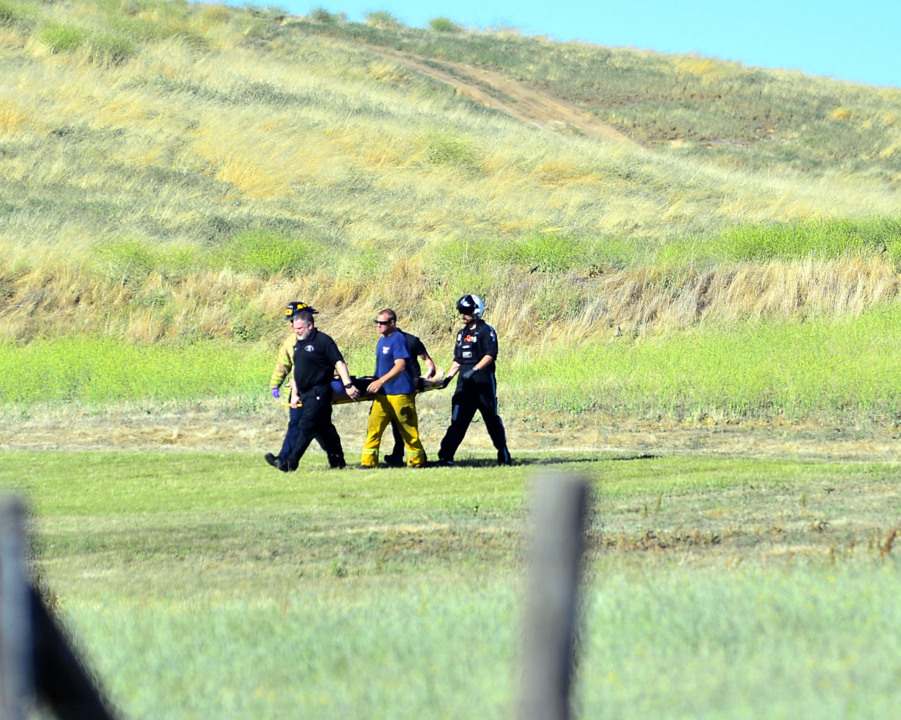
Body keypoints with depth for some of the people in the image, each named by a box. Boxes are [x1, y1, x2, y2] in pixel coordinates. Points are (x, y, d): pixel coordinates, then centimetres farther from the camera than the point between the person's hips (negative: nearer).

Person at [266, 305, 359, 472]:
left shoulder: (323, 341, -9)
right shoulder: (299, 344, 16)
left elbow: (339, 362, -12)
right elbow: (295, 369, 21)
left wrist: (348, 385, -20)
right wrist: (294, 394, 15)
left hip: (319, 392, -9)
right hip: (305, 393, 9)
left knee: (306, 426, -13)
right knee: (323, 428, 13)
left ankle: (290, 462, -18)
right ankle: (337, 459, 21)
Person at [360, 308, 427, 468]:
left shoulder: (398, 339, -13)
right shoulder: (381, 341, 14)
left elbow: (400, 366, -24)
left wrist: (381, 381, -32)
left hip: (400, 393, -8)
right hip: (382, 394, 8)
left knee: (409, 431, 2)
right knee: (373, 429, -1)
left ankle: (416, 462, 15)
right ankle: (368, 463, -1)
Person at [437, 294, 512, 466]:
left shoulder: (486, 330, -5)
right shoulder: (462, 334, 17)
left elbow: (490, 355, -15)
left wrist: (474, 370, -25)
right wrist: (448, 377, 7)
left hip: (484, 383, -6)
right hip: (465, 385, 6)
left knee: (492, 420, 3)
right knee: (458, 420, -3)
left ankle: (504, 456, 13)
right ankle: (446, 456, -10)